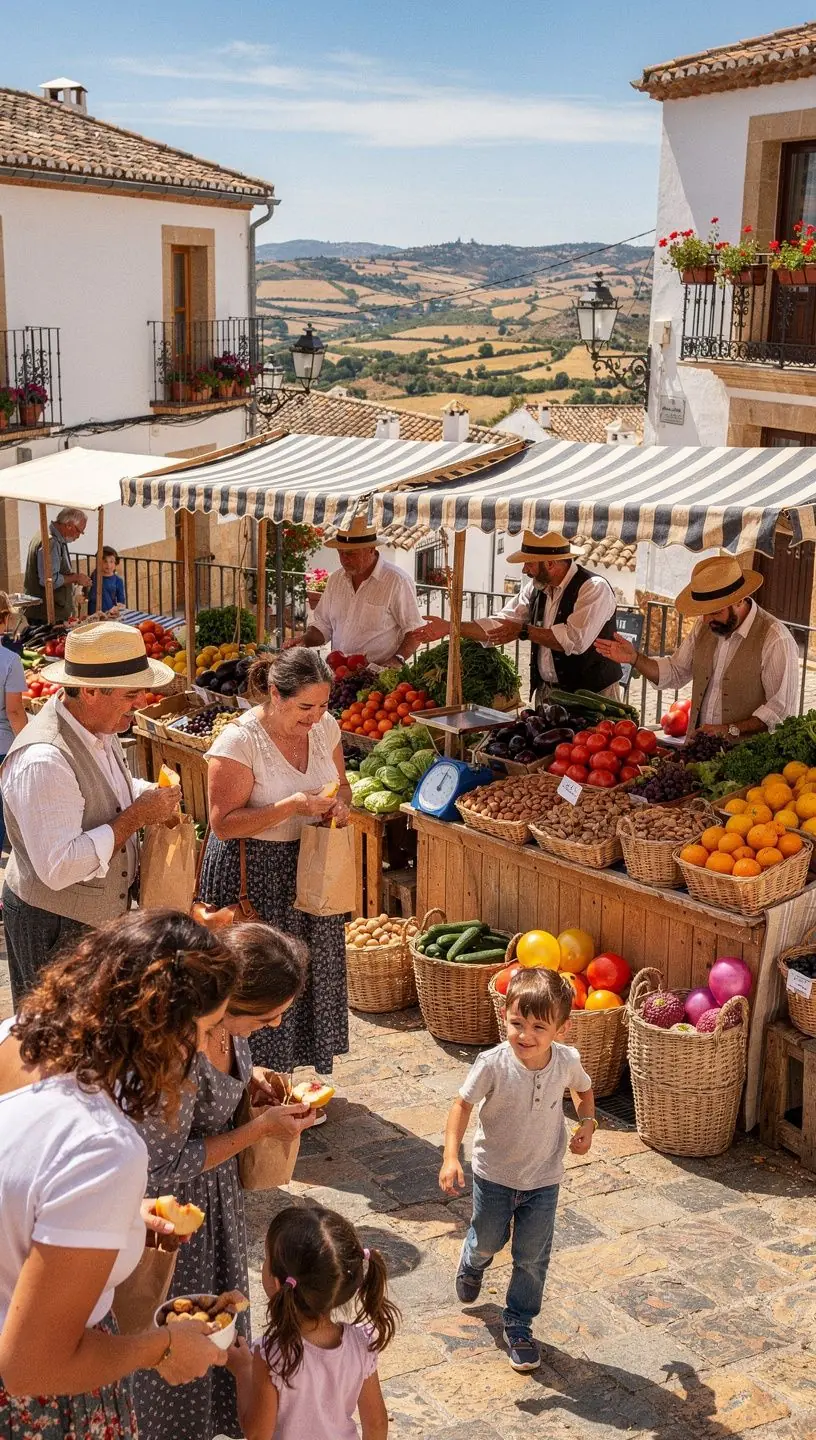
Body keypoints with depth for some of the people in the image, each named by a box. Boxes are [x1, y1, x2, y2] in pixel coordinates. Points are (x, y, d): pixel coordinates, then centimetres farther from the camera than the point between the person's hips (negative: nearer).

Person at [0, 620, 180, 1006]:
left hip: (103, 913, 8)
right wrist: (136, 816, -27)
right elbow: (58, 868, -33)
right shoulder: (43, 760, -30)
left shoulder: (99, 728, -1)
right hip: (56, 928, -8)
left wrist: (149, 794, -4)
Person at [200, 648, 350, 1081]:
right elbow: (223, 823, -21)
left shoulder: (325, 727, -1)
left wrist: (339, 804, -10)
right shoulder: (240, 740, -20)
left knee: (312, 972, 13)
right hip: (252, 874, -6)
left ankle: (295, 1080, 31)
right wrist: (293, 806, -29)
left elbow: (341, 786, 15)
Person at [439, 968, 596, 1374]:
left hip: (543, 1179, 1)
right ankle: (471, 1266, 58)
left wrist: (587, 1122, -9)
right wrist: (451, 1157, -25)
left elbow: (583, 1089, 6)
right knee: (487, 1240, 22)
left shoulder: (566, 1061, -18)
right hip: (493, 1174, -1)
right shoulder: (494, 1064, -28)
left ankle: (519, 1325, 31)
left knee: (531, 1258, 8)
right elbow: (463, 1104, -17)